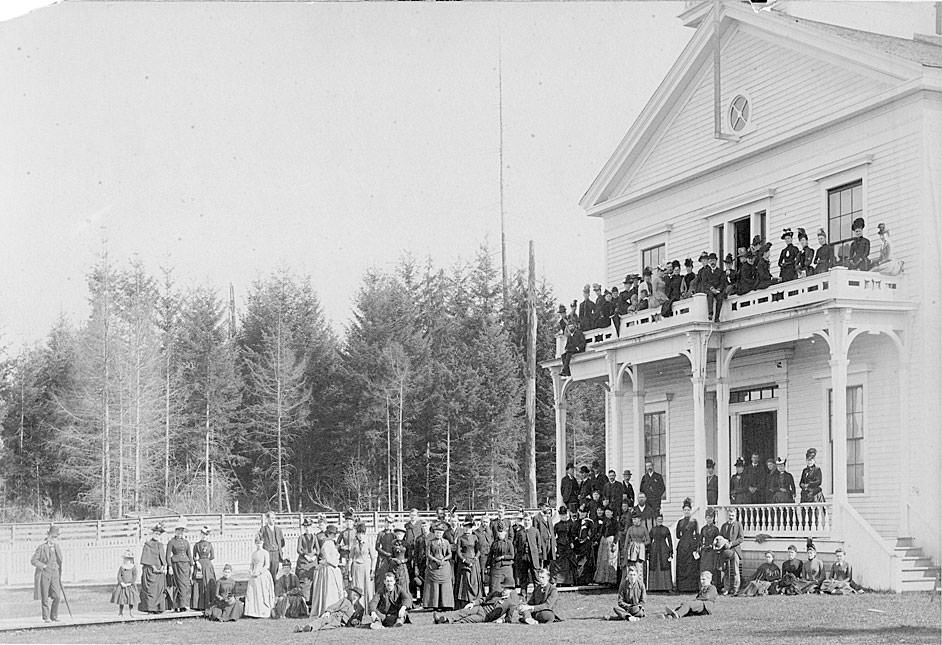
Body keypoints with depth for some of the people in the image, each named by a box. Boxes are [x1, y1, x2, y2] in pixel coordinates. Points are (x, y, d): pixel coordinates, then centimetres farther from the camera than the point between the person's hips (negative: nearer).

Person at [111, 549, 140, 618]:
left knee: (131, 600, -2)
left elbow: (135, 577, -6)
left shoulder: (133, 567, -3)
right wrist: (122, 583, -13)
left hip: (130, 586, -1)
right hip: (122, 586, 1)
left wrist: (130, 583, -15)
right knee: (121, 599, 4)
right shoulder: (121, 567, 3)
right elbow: (119, 576, 0)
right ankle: (120, 612, 17)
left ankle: (131, 612, 10)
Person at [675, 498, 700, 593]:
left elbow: (697, 535, -1)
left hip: (691, 545, -4)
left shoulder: (694, 521, 1)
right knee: (681, 567, 0)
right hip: (682, 545, 4)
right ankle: (682, 588, 3)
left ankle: (691, 588, -5)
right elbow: (678, 535, 15)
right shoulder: (680, 522, 12)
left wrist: (697, 547, -8)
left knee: (691, 567, -6)